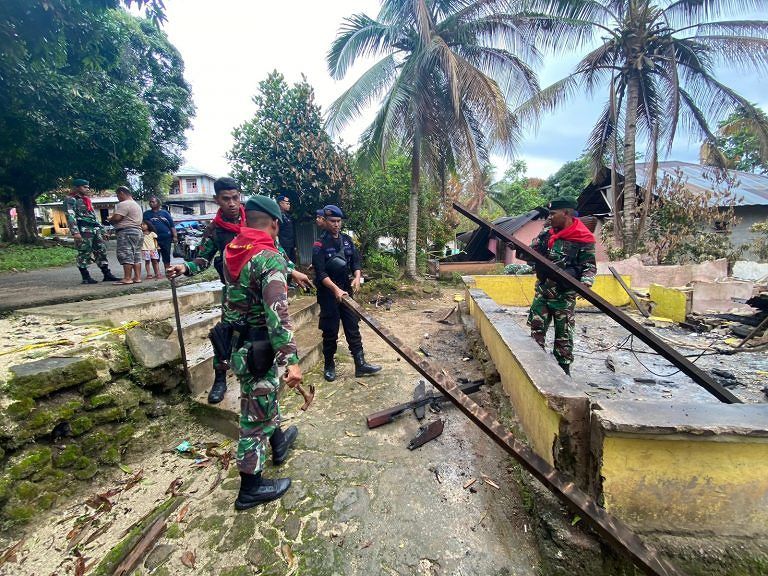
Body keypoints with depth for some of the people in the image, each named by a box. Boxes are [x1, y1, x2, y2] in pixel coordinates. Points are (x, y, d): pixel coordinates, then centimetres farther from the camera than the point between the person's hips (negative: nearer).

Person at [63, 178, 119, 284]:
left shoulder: (86, 199, 23)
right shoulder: (70, 200, -3)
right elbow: (70, 217, -13)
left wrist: (101, 228, 20)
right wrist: (75, 232, -22)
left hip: (95, 229, 8)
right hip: (83, 231, -8)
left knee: (101, 252, 5)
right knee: (84, 254, -4)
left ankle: (107, 274, 8)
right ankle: (86, 278, 1)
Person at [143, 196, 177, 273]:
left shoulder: (165, 213, 10)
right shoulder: (146, 214, 9)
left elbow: (172, 225, 7)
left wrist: (174, 236, -1)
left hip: (166, 238, 0)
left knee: (166, 258, 6)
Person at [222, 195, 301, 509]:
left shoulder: (231, 251, 5)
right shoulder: (270, 259, -23)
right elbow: (277, 315, -31)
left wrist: (292, 273, 35)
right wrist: (291, 359, -30)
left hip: (236, 340, 9)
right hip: (257, 348, -9)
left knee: (265, 397, 28)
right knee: (256, 413, 6)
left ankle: (278, 441, 51)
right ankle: (250, 487, 25)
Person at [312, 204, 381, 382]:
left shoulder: (347, 240, 7)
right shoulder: (320, 245, -9)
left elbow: (356, 261, 7)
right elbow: (321, 273, -17)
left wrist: (357, 276, -13)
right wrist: (335, 289, -29)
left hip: (346, 290, 5)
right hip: (328, 293, -5)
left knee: (353, 328, 6)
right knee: (330, 331, 5)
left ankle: (360, 364, 14)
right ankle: (329, 366, 22)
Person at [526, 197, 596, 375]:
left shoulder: (583, 240, -11)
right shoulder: (546, 233, 4)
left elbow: (590, 267, -7)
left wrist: (584, 283, -25)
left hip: (564, 294, -5)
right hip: (542, 290, 5)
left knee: (563, 334, 7)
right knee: (536, 328, 9)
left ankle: (563, 369, 21)